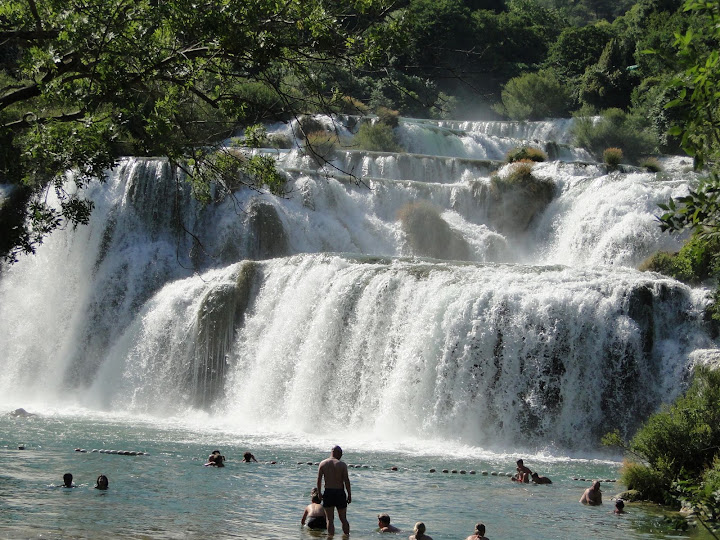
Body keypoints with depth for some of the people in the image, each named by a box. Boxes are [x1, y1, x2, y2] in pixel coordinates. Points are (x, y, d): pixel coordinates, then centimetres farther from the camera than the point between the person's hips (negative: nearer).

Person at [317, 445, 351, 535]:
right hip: (340, 493, -1)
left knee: (330, 519, 5)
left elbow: (319, 480, 0)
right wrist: (349, 495, 0)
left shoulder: (323, 463, -1)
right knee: (343, 518, 13)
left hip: (328, 493, 1)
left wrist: (319, 493, 9)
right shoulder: (342, 465, -7)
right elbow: (346, 481, -8)